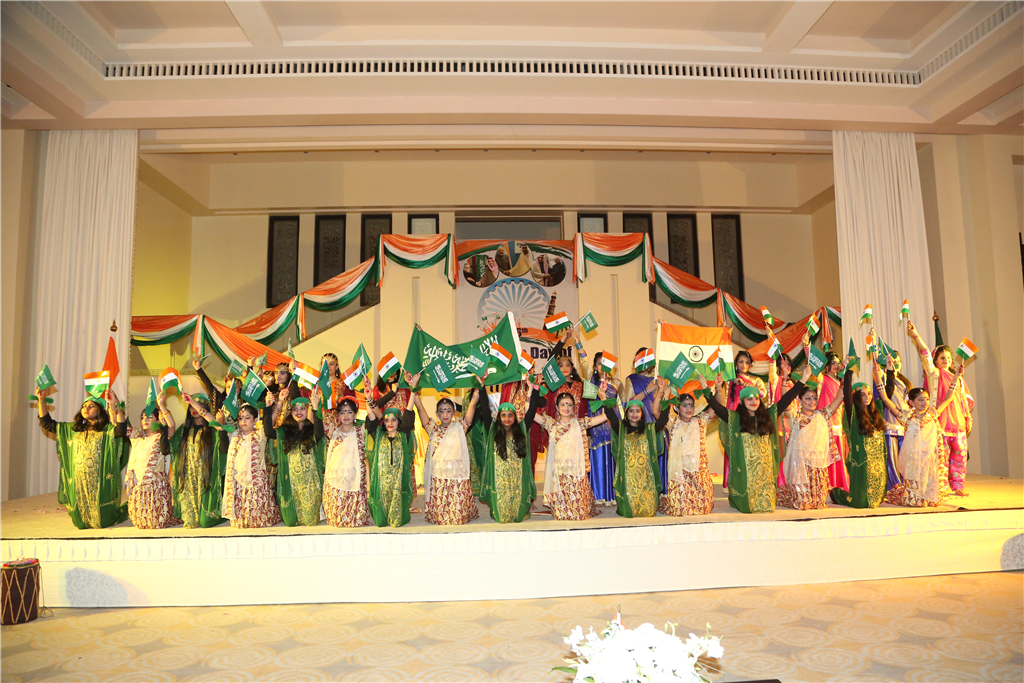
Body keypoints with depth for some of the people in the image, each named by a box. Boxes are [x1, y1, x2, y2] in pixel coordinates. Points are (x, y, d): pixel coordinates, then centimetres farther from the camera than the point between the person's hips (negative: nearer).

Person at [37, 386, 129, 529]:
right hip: (78, 484, 5)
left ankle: (126, 508, 30)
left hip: (100, 483, -5)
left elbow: (121, 430, -27)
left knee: (103, 521, 2)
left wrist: (114, 405, -37)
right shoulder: (72, 429, 14)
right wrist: (42, 400, 9)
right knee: (81, 522, 11)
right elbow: (47, 423, 20)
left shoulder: (107, 430, -5)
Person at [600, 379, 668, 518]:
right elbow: (611, 417, -7)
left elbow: (663, 419, -2)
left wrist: (661, 394, -12)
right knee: (627, 511, -5)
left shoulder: (648, 430, 11)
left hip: (645, 475, 1)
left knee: (648, 508, -5)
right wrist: (604, 399, -23)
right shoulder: (621, 429, 9)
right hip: (627, 475, -1)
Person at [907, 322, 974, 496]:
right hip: (941, 421, -5)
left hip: (958, 422, 5)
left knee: (959, 455, 6)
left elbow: (965, 400, 20)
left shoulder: (958, 379, 17)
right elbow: (925, 354, -9)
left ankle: (958, 486, 16)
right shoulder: (934, 374, 2)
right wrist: (915, 336, -19)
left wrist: (968, 418, 13)